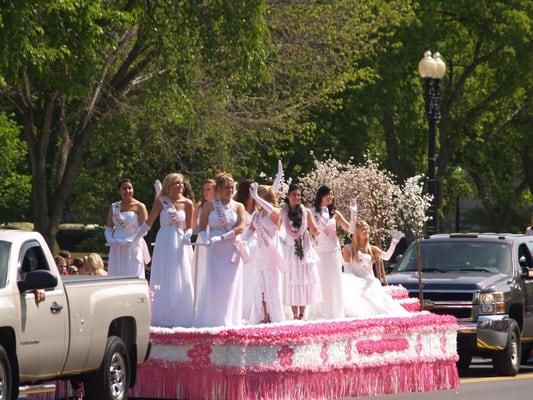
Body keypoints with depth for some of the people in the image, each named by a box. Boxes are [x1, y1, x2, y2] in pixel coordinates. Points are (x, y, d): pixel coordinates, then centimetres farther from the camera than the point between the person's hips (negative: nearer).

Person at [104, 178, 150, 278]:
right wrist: (110, 240, -7)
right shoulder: (114, 207, 12)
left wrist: (129, 240, -17)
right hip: (117, 249, 4)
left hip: (133, 248, -4)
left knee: (133, 277, -7)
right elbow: (108, 228, 13)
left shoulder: (139, 207, -1)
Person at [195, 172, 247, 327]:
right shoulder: (210, 206, 7)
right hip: (215, 251, -1)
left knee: (230, 285, -1)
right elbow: (202, 228, 5)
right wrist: (206, 241, -15)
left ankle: (228, 320, 4)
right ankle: (212, 319, -4)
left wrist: (223, 237, -17)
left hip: (232, 249, 1)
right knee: (214, 284, -7)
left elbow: (241, 227, -5)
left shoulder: (238, 207, 7)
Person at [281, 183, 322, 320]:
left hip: (305, 250, 1)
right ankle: (295, 315, 5)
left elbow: (315, 232, 0)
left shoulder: (306, 212, 2)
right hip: (290, 250, -1)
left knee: (305, 281, 1)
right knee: (292, 283, 0)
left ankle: (301, 315, 8)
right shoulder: (283, 213, 0)